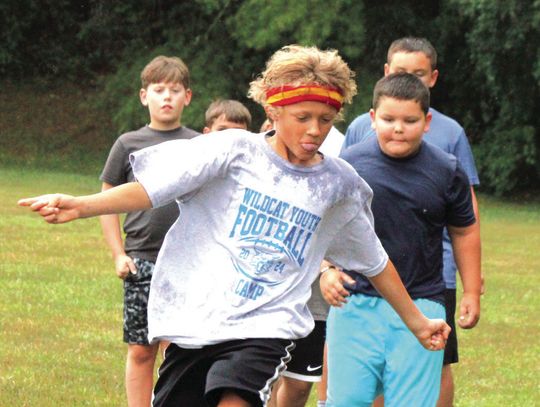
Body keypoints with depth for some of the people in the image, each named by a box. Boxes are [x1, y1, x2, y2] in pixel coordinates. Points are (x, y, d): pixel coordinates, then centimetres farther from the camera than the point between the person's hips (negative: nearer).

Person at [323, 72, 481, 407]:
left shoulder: (447, 172, 1)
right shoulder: (347, 165, -1)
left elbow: (464, 231, 15)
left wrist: (472, 292, 15)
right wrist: (326, 269, -5)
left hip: (422, 303, 0)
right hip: (356, 303, 0)